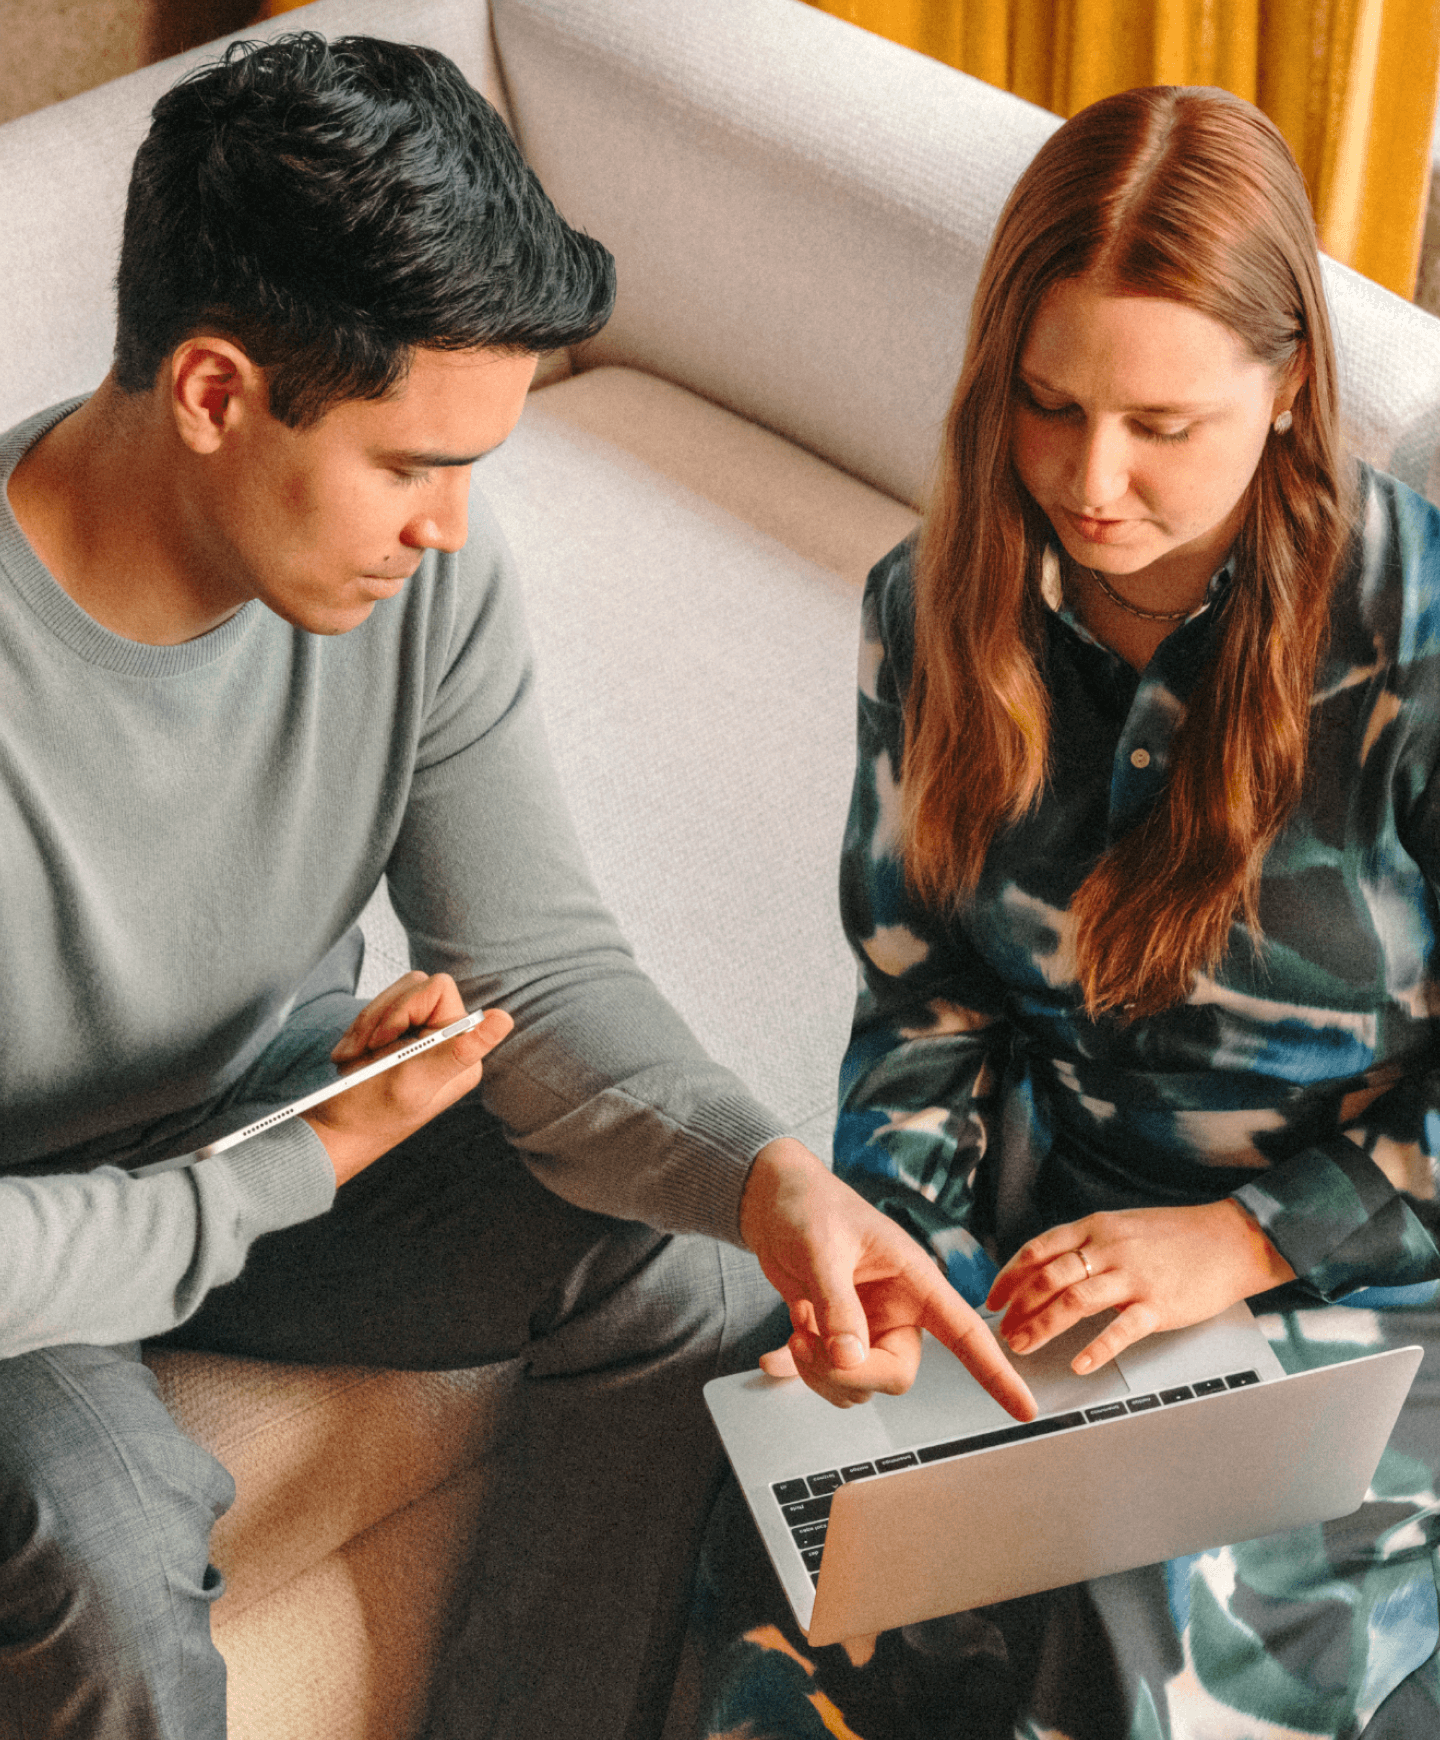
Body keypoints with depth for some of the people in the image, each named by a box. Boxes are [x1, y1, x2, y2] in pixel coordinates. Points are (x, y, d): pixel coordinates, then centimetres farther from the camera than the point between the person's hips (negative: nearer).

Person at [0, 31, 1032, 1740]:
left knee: (692, 1278, -11)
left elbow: (538, 963, -13)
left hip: (283, 1108, 5)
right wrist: (309, 1172, -23)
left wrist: (765, 1174, -32)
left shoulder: (425, 567, -17)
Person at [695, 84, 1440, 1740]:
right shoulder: (939, 606, 0)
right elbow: (925, 996, 7)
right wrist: (878, 1240, -9)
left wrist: (1246, 1238, -16)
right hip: (1034, 1249, 3)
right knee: (791, 1571, -23)